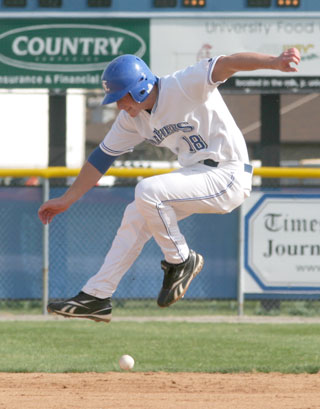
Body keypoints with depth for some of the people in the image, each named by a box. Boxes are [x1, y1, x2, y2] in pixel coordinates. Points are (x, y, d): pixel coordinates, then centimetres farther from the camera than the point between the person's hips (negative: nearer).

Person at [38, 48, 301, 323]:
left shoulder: (185, 86, -19)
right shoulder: (132, 118, 5)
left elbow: (227, 64, -34)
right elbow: (102, 158, 15)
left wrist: (274, 62, -51)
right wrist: (66, 200, 18)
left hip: (229, 177, -9)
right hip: (196, 173, 9)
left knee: (147, 192, -23)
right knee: (135, 216, 8)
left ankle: (181, 261, -4)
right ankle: (96, 297, 14)